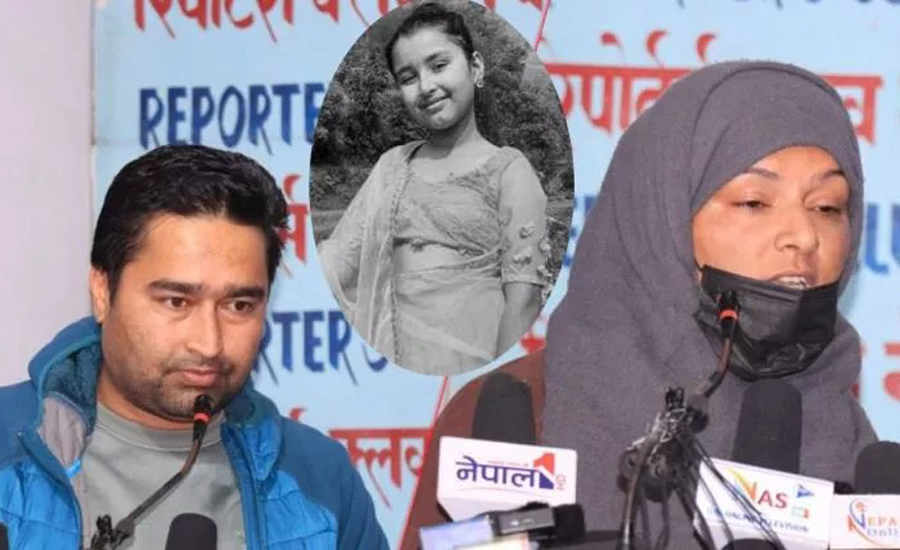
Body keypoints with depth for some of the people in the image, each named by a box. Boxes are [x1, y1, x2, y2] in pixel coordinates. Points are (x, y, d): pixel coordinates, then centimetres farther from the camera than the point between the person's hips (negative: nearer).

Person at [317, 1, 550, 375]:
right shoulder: (391, 166, 13)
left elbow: (523, 295, -8)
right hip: (387, 359, 4)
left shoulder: (508, 170, -1)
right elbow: (338, 261, 7)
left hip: (468, 364, -4)